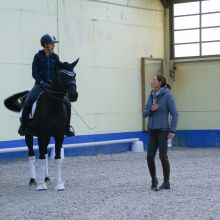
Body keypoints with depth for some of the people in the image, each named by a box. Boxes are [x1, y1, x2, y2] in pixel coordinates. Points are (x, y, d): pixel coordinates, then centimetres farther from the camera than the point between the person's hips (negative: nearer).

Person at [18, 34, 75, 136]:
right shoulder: (38, 57, -3)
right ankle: (24, 126, -5)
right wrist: (42, 83, -16)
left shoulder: (55, 57, 6)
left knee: (67, 103, -10)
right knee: (28, 102, -23)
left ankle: (67, 127, 8)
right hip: (40, 84, -3)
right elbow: (34, 73, -5)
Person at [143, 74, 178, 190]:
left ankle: (166, 183, 7)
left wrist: (172, 131, -18)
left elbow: (174, 114, -12)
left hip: (163, 130, -6)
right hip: (152, 131, 6)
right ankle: (154, 180, 18)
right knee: (150, 157, 0)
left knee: (163, 156, -6)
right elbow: (145, 114, 11)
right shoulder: (151, 96, 10)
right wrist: (151, 110, -12)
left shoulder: (167, 95, -11)